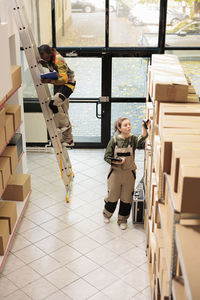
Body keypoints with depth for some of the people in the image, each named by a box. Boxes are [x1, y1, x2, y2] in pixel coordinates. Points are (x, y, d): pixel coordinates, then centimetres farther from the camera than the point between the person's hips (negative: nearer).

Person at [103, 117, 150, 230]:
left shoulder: (133, 139, -9)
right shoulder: (114, 140, -9)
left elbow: (141, 142, -32)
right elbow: (107, 156, -5)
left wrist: (144, 128, -45)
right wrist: (117, 161, -21)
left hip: (129, 173, 1)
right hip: (115, 173, 0)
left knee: (126, 198, 10)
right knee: (112, 196, 14)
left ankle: (123, 220, 30)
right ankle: (107, 214, 42)